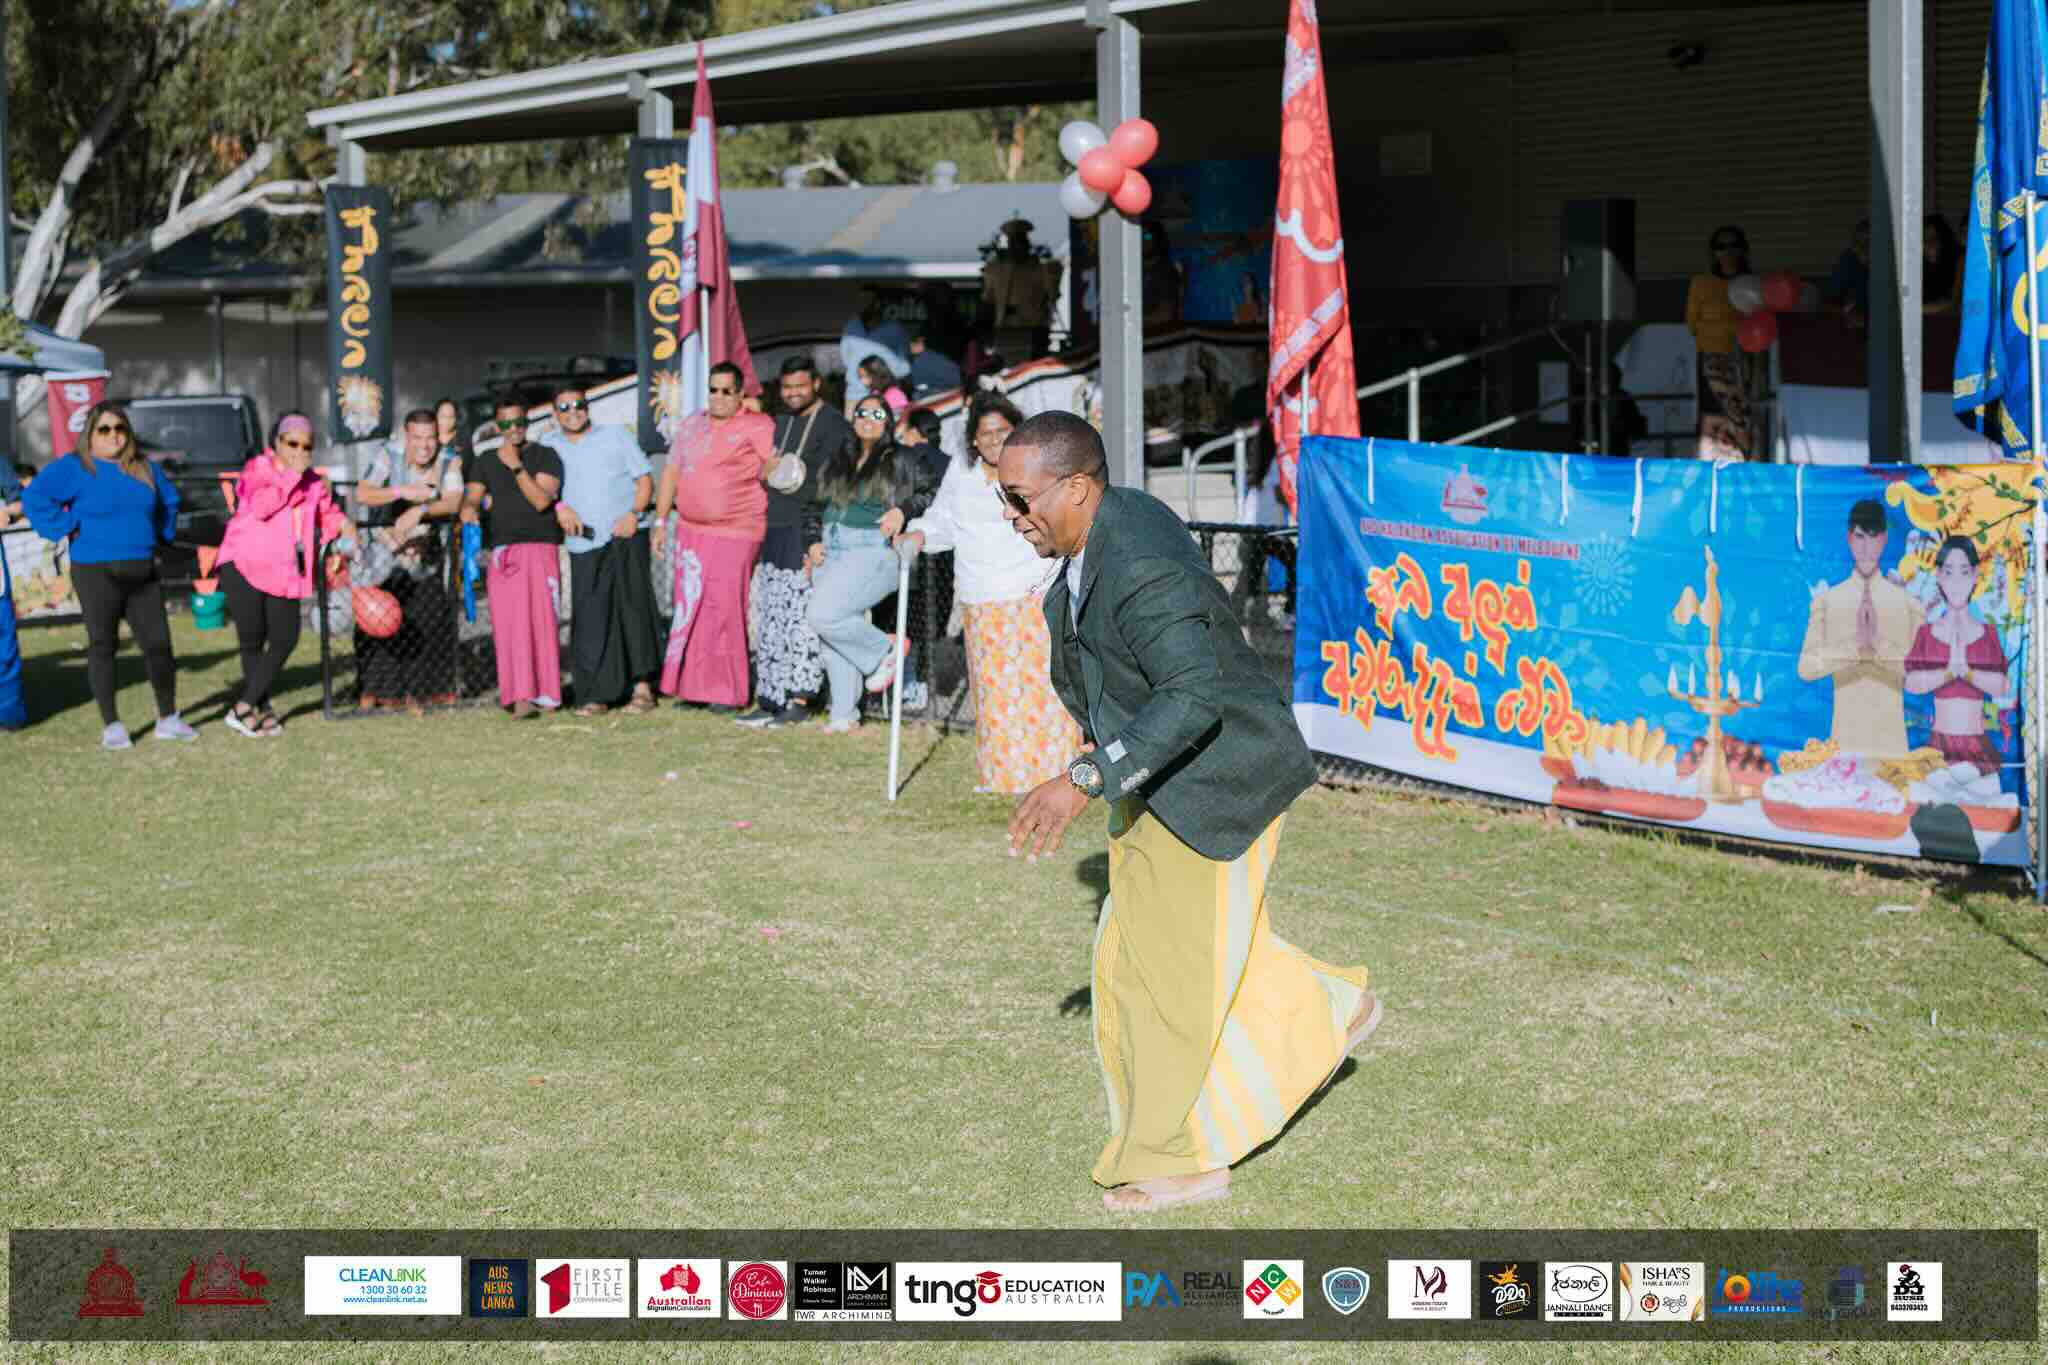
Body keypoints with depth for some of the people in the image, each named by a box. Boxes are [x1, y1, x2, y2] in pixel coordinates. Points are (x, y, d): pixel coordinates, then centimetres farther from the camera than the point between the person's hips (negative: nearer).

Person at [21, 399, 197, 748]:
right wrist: (67, 530, -15)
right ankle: (111, 727, 7)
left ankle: (168, 719, 14)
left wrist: (160, 535, 17)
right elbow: (34, 497, -15)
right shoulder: (75, 468, -5)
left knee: (159, 644, 2)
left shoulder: (143, 468, 11)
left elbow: (169, 500, 29)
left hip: (143, 574, 4)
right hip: (97, 573, -4)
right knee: (102, 646, 1)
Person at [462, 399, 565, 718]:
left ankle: (545, 693, -1)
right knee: (507, 626, -9)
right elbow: (471, 499, 9)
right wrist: (469, 511, -14)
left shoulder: (545, 456, 5)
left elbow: (541, 500, -8)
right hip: (502, 552, 3)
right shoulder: (485, 461, 17)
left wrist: (515, 466, -13)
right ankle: (521, 697, -14)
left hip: (540, 548, -3)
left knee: (541, 620, -9)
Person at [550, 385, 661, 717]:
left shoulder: (616, 436, 12)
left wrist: (634, 513, -8)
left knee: (633, 603, -12)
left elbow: (644, 478, 8)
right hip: (583, 544, 2)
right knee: (589, 618, -3)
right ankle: (596, 695, 2)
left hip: (626, 537, -2)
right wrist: (559, 506, -9)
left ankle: (642, 685, -7)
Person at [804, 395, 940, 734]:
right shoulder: (838, 461, 17)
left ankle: (886, 649, 0)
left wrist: (903, 510, -12)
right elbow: (819, 506, 22)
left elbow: (933, 492, 2)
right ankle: (843, 715, 8)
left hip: (873, 554, -6)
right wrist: (814, 542, 9)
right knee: (830, 642, 2)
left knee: (825, 616, -22)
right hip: (831, 553, 6)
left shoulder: (902, 460, 2)